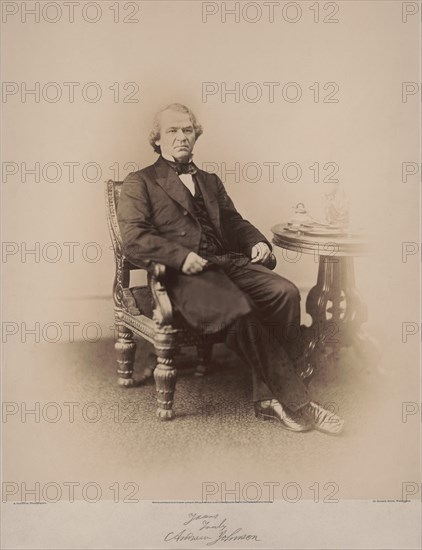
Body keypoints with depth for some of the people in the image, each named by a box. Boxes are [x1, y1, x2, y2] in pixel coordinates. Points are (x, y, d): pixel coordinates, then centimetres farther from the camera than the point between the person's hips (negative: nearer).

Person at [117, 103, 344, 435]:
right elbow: (133, 239, -1)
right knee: (237, 310, -34)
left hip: (229, 262, 6)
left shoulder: (210, 181, 31)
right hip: (183, 273, -5)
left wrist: (256, 241, 3)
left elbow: (233, 221, 26)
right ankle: (296, 403, -23)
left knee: (285, 292, -24)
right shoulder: (139, 183, 12)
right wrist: (180, 256, -17)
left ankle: (269, 398, -20)